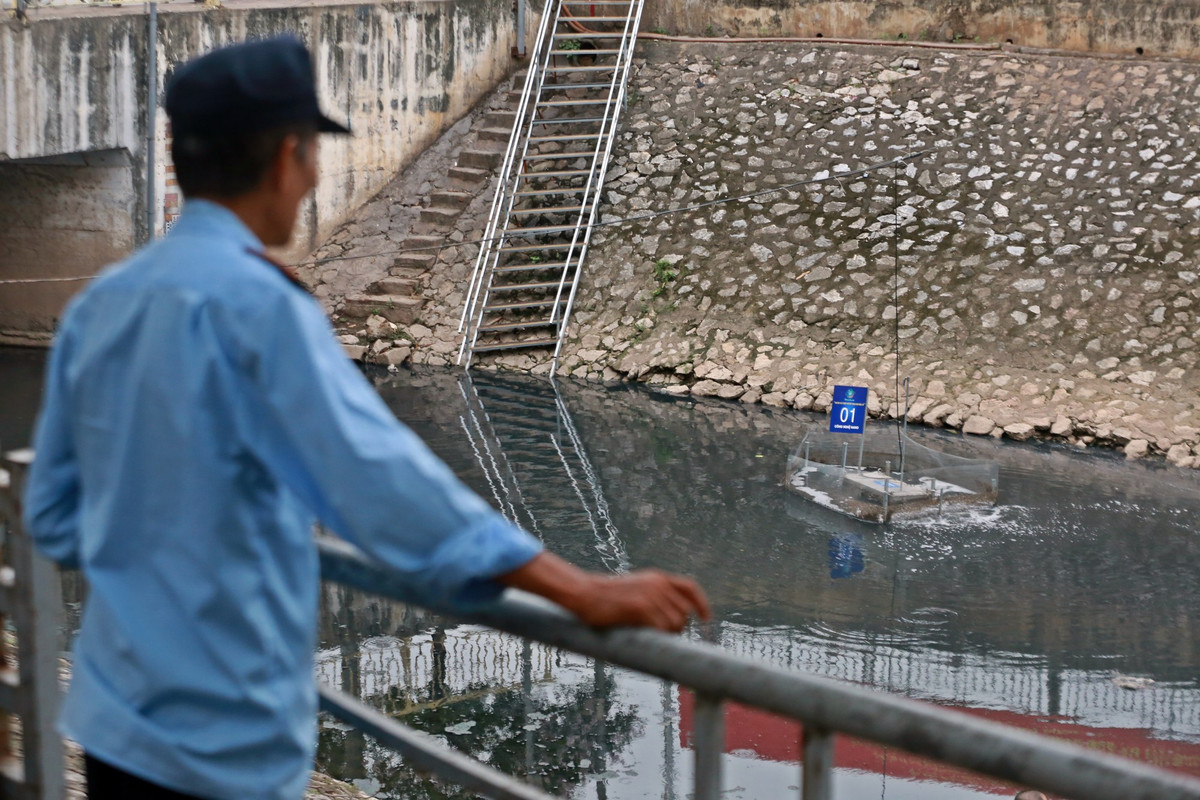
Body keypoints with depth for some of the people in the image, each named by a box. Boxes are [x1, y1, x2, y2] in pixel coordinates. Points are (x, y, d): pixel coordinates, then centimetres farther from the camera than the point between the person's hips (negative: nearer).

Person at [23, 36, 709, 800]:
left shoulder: (99, 303, 4)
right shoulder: (251, 300, -18)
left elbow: (53, 514, 12)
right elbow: (378, 475, -26)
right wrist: (584, 592, -27)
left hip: (113, 715, 7)